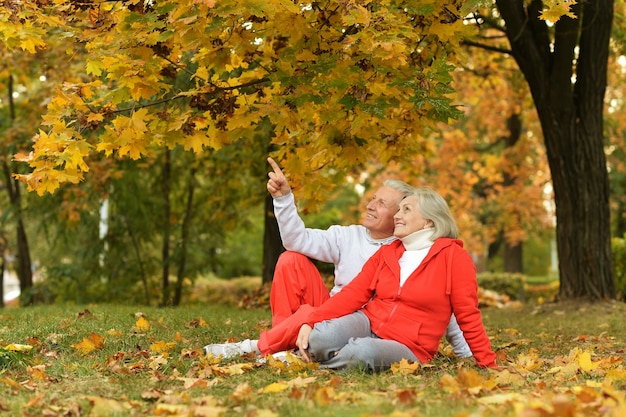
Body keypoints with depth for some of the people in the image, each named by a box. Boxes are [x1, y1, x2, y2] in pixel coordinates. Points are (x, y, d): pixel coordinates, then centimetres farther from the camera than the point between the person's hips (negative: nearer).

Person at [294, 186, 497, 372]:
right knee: (320, 336, -31)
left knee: (363, 350, -37)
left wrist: (488, 364, -1)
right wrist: (310, 322, -9)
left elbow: (468, 316, 0)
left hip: (408, 347, -3)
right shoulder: (386, 253, 13)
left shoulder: (454, 256, -1)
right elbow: (353, 294, 4)